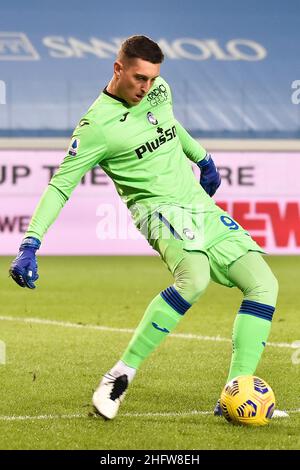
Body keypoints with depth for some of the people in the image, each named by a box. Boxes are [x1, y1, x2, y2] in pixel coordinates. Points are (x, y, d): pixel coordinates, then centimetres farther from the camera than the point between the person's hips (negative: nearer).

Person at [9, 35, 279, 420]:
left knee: (264, 284, -6)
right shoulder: (98, 125, -14)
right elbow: (60, 185, -14)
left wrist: (203, 158, 40)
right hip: (161, 211, -8)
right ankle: (120, 377, -27)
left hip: (203, 209, 8)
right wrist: (30, 244, -22)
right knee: (195, 277, -37)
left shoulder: (158, 90, 6)